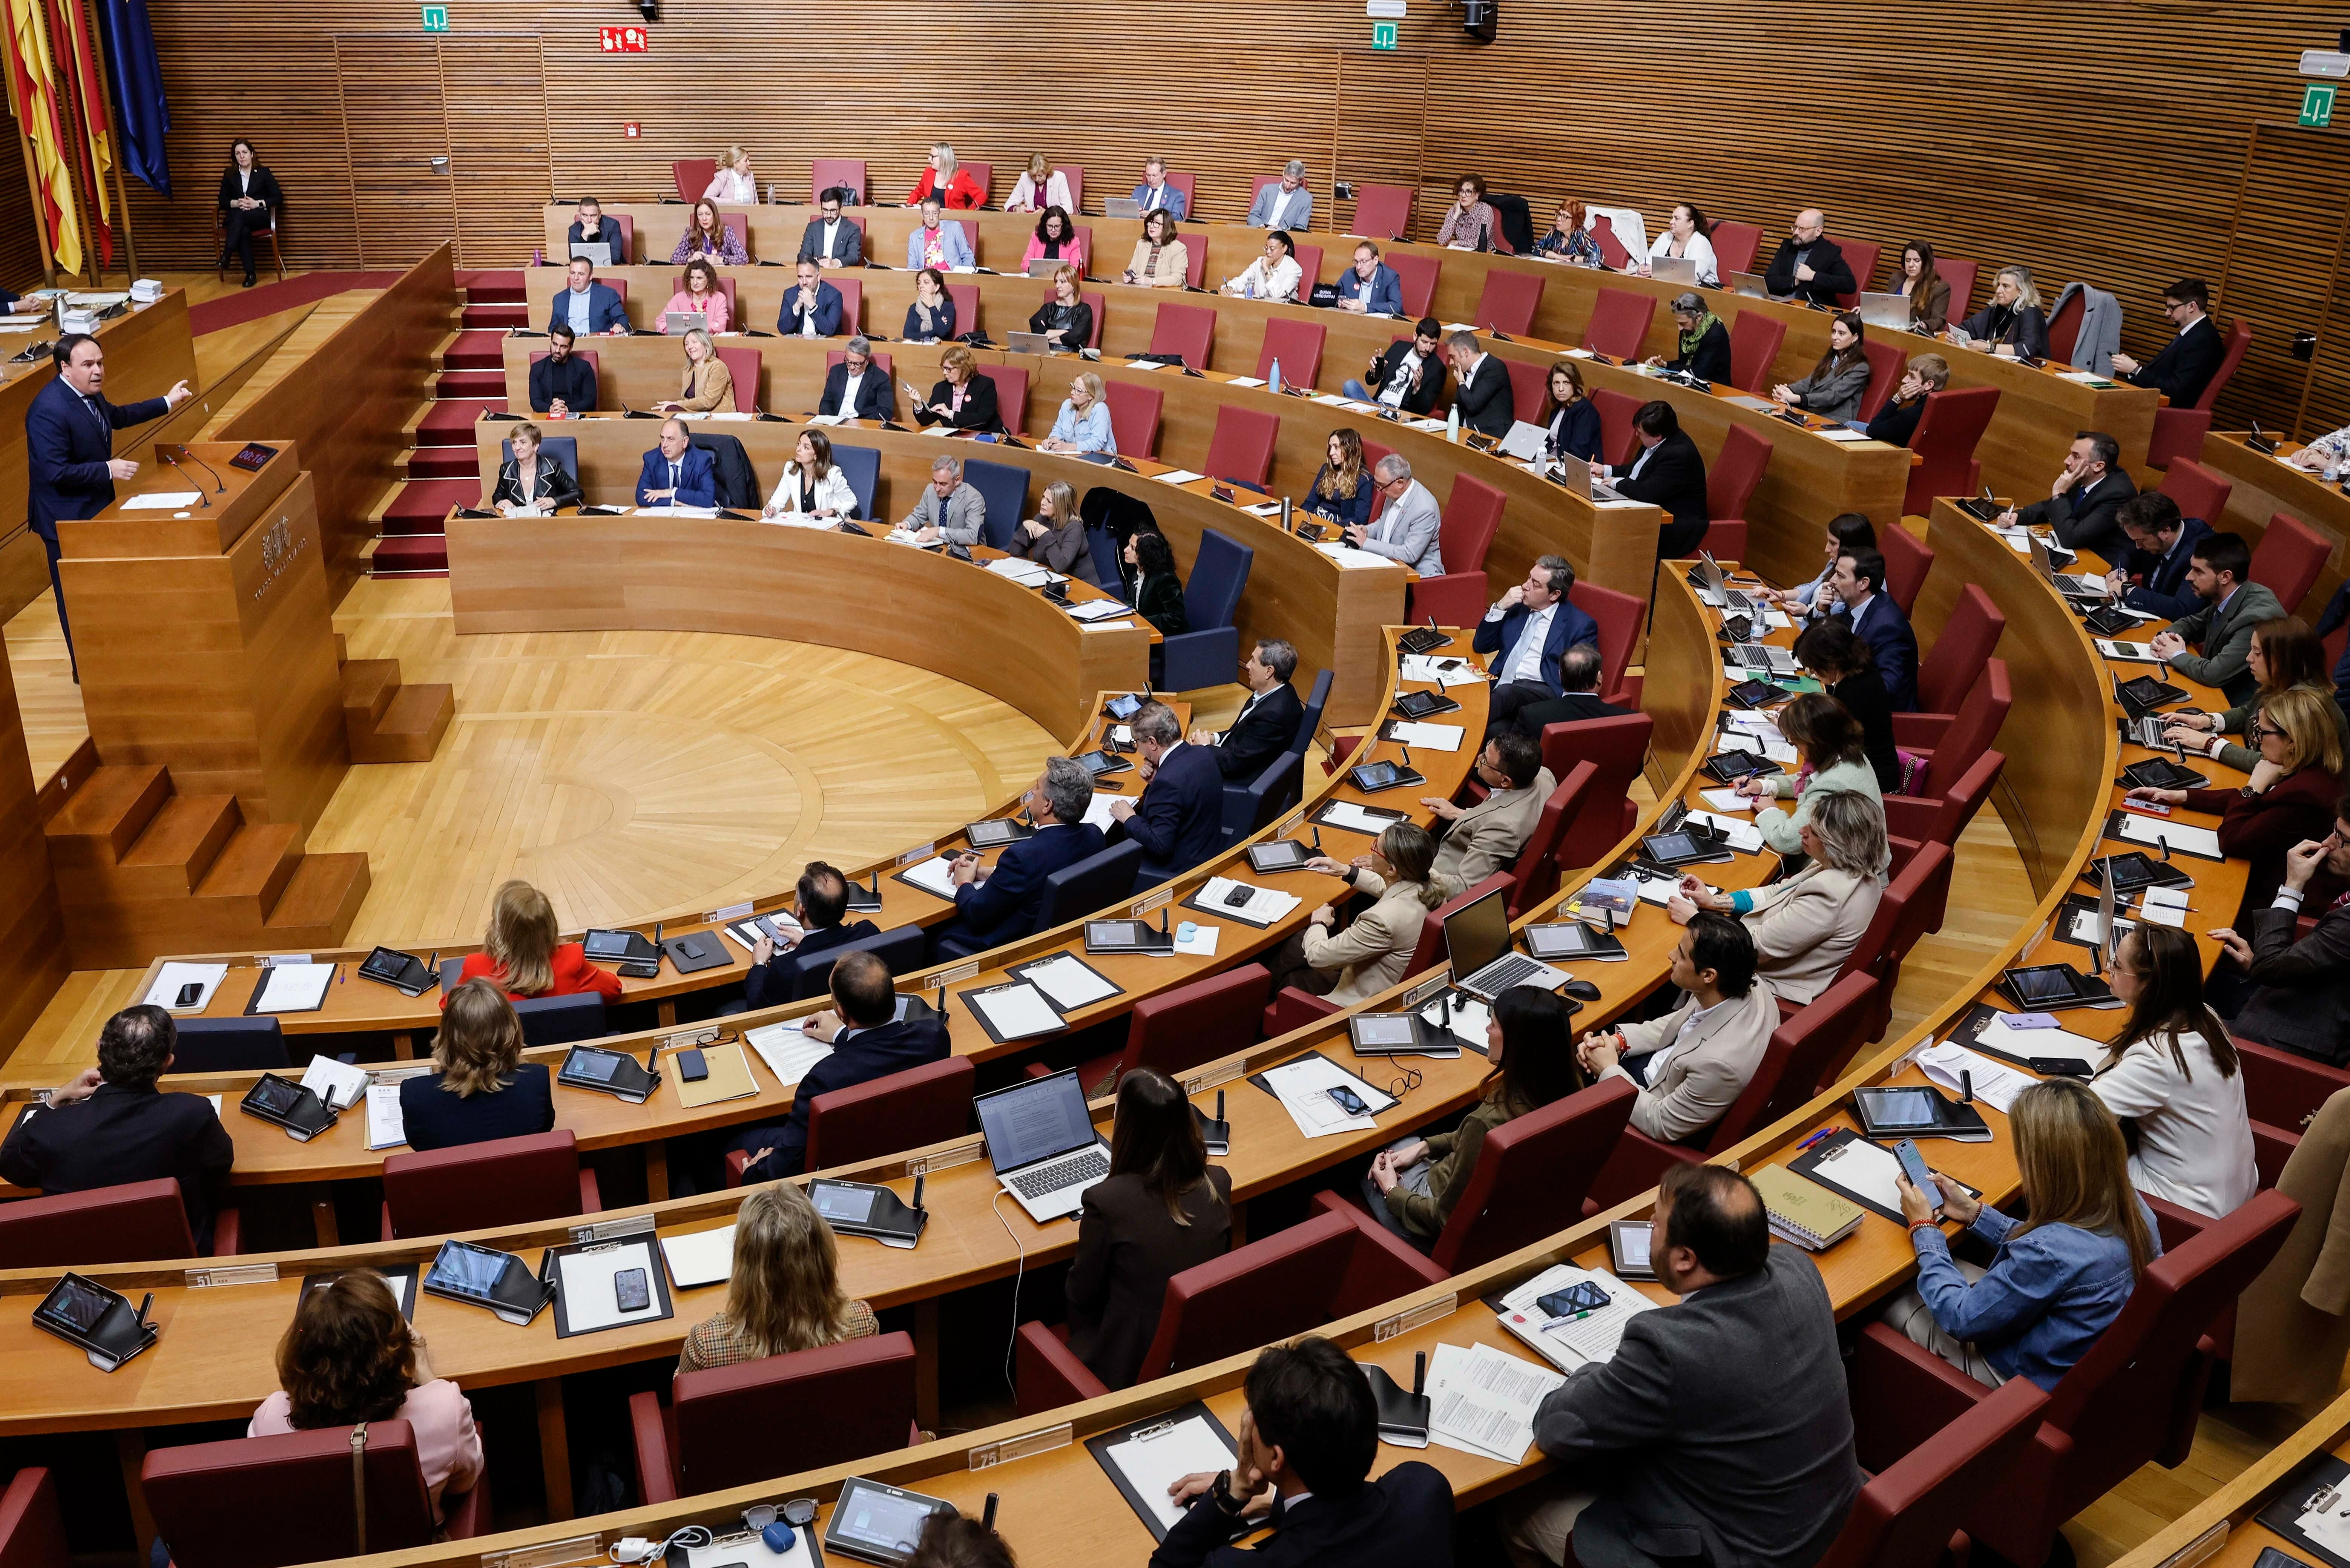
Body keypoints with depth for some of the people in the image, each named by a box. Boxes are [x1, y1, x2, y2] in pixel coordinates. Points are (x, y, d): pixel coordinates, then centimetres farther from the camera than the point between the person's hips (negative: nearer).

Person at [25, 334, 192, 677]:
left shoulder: (89, 392, 0)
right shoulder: (48, 411, -28)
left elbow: (116, 415, 23)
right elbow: (56, 472, -30)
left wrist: (167, 402, 22)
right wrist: (109, 469, -26)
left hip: (96, 507, 9)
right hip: (67, 518, -9)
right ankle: (87, 671, 19)